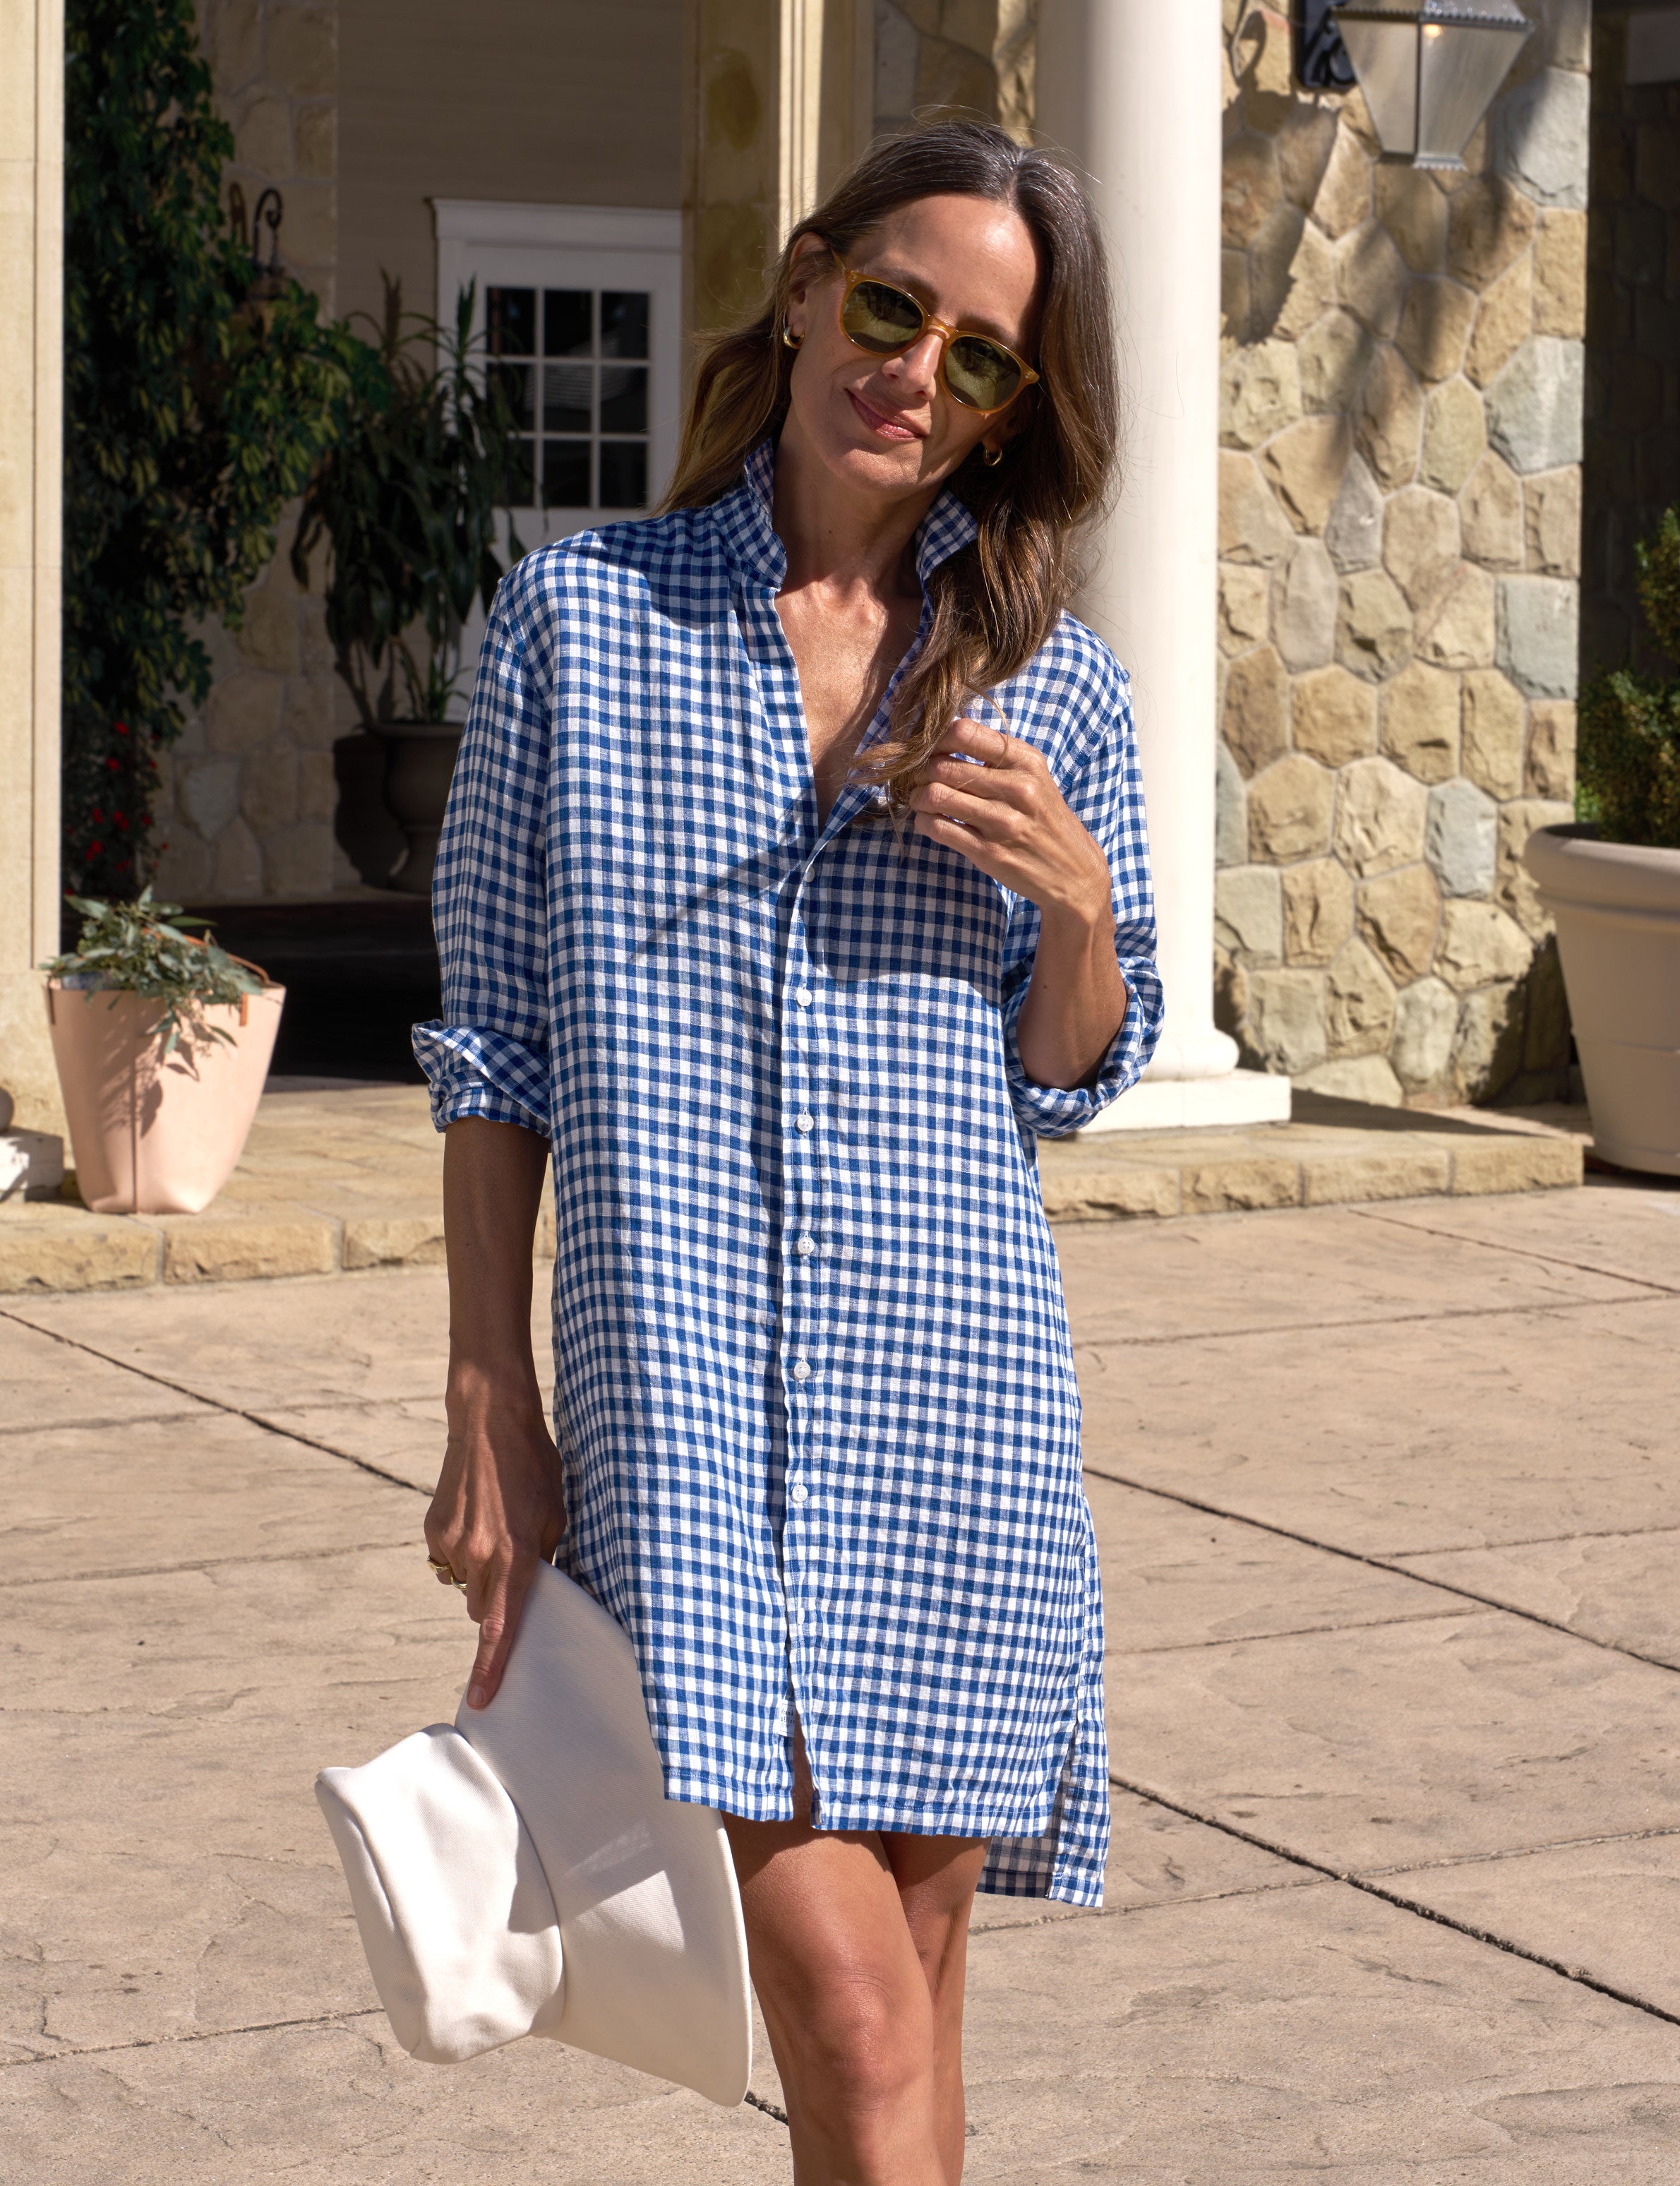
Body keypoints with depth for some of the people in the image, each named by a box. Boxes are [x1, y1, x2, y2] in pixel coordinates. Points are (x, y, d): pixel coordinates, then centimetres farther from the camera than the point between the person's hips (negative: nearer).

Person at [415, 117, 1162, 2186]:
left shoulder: (1052, 689, 6)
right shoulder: (574, 618, 2)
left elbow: (1067, 1083, 14)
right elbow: (494, 1043, 5)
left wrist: (1075, 898, -7)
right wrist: (489, 1410, 1)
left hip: (952, 1392, 2)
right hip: (676, 1392, -2)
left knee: (910, 1982, 8)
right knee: (845, 2006, -11)